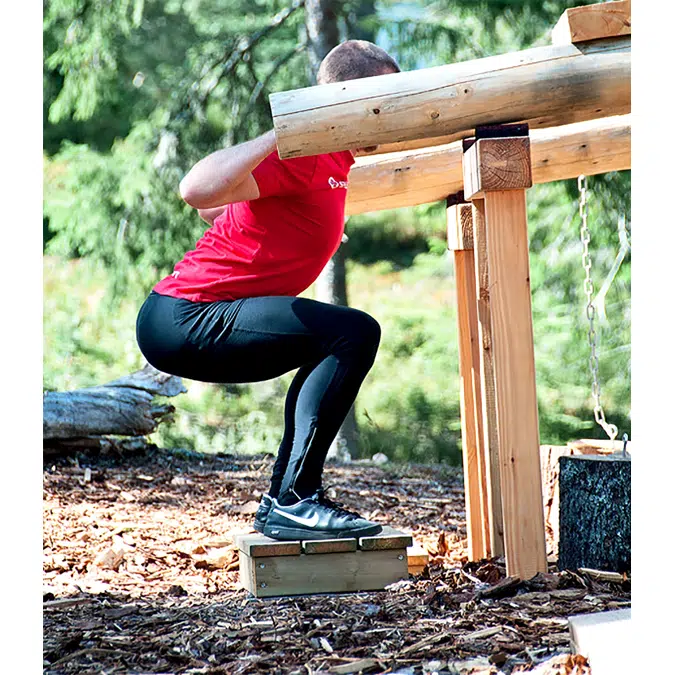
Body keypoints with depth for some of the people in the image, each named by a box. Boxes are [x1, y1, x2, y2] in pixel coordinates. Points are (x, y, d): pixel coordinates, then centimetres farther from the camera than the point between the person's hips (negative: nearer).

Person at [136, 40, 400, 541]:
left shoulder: (326, 161, 16)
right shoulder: (302, 157, -14)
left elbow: (213, 209, 26)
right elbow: (197, 190, -30)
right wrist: (282, 132, -27)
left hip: (187, 319, 11)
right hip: (186, 317, -11)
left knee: (336, 346, 29)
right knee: (356, 332, -22)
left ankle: (283, 501, 26)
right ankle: (294, 501, -21)